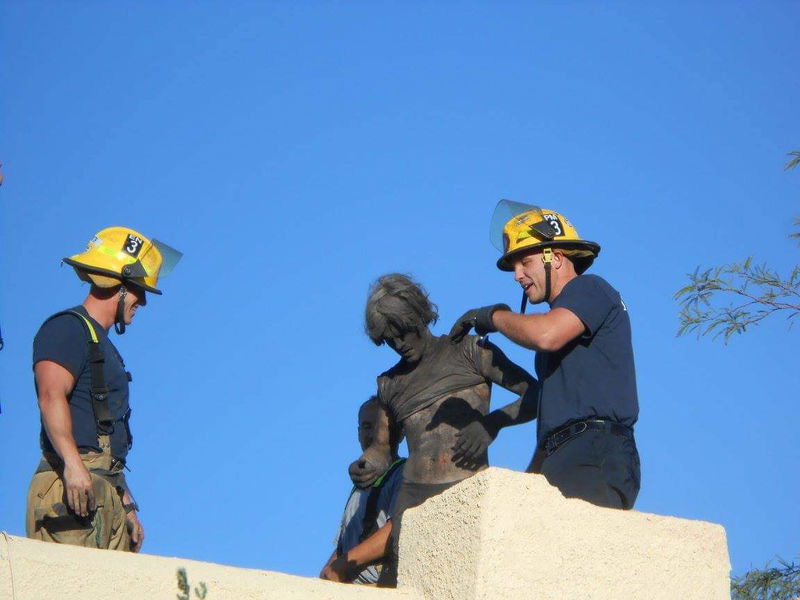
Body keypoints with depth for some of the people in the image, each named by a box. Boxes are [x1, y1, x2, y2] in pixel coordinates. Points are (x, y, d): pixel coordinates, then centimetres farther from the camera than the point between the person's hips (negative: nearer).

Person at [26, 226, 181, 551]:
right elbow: (51, 396, -19)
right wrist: (72, 463, -31)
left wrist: (127, 504, 24)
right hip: (71, 486, -9)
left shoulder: (103, 345, 28)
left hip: (107, 492, 9)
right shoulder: (67, 328, -2)